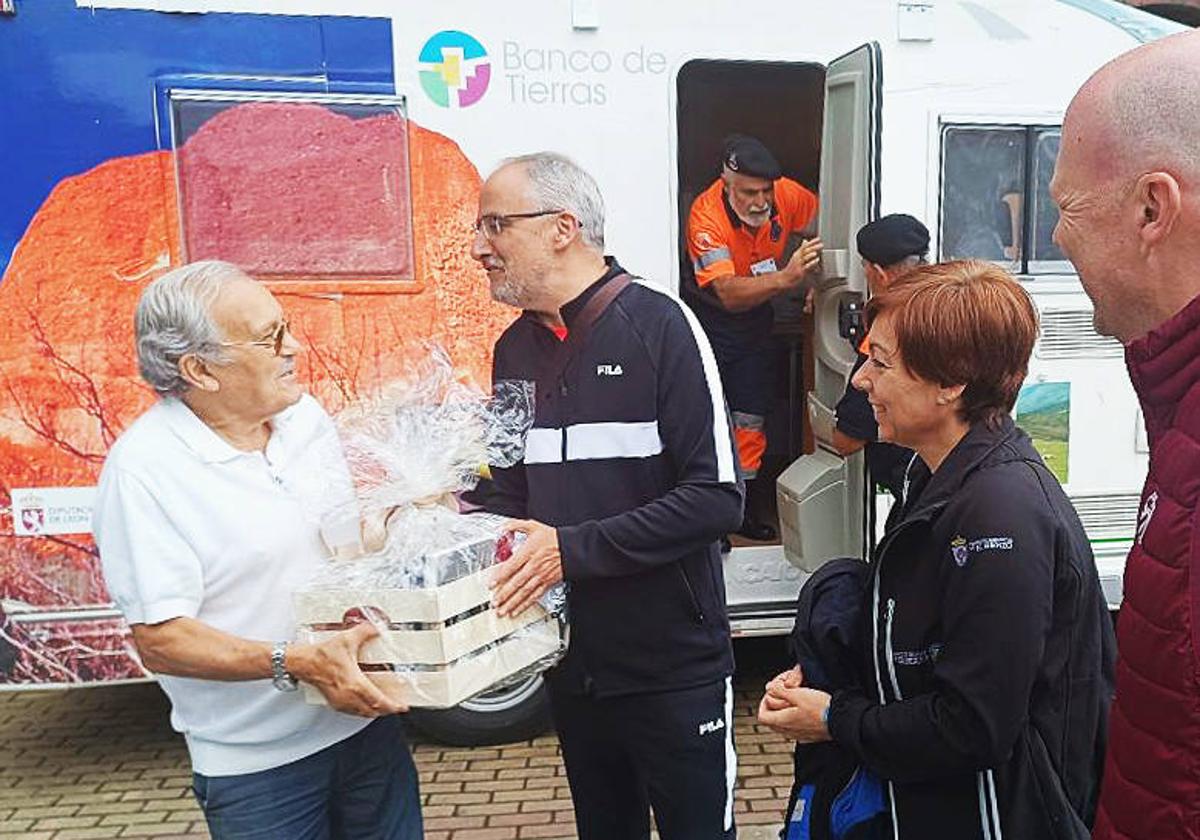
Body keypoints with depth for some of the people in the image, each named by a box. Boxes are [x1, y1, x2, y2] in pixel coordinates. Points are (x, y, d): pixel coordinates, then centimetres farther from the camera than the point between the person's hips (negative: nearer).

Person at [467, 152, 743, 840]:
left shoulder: (658, 324, -14)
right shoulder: (515, 348, 7)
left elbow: (717, 496, -20)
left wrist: (573, 549, -22)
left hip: (673, 666, -5)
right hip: (571, 663, 6)